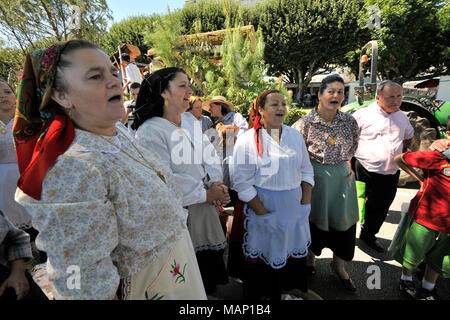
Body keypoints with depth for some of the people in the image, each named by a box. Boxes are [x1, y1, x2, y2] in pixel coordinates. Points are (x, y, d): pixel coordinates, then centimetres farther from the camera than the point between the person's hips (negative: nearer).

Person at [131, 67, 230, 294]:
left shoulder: (190, 121, 8)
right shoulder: (150, 131, -17)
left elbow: (209, 155, 7)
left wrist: (216, 185, -10)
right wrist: (206, 193, -14)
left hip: (205, 207, 7)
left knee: (208, 259, 22)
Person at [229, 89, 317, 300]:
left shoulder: (295, 136, 6)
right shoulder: (248, 140, -11)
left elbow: (306, 170, 10)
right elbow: (242, 183, -14)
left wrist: (306, 203, 1)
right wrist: (263, 214, -15)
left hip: (294, 207, 5)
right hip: (261, 205, -5)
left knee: (294, 248, 19)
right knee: (264, 254, 10)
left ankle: (290, 290, 45)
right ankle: (263, 293, 38)